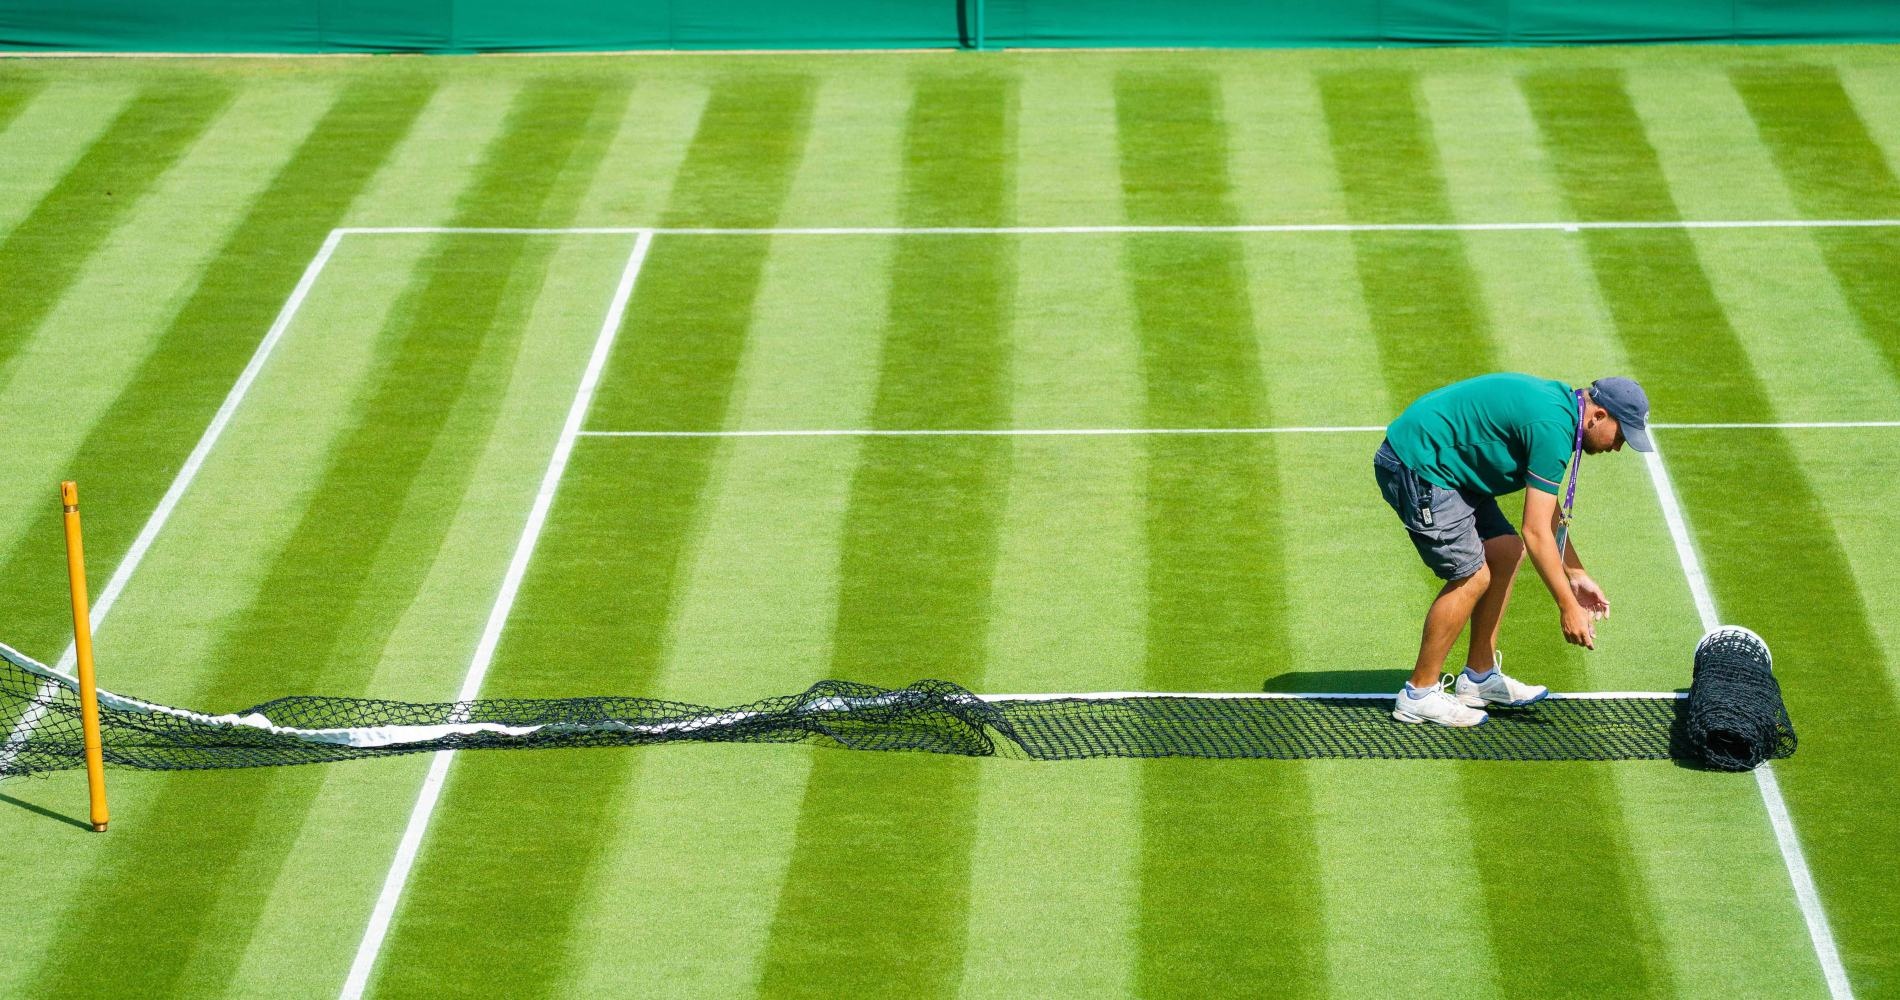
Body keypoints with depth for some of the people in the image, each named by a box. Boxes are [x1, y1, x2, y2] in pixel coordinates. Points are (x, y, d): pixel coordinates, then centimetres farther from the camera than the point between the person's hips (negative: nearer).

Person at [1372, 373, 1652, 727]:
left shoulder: (1558, 406, 10)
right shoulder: (1553, 428, -21)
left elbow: (1549, 514, 22)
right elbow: (1536, 533, -21)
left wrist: (1576, 575, 20)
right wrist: (1568, 607, -16)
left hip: (1439, 464, 11)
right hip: (1415, 465, -11)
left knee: (1506, 552, 11)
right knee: (1471, 576, -8)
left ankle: (1479, 678, 19)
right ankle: (1419, 695, 2)